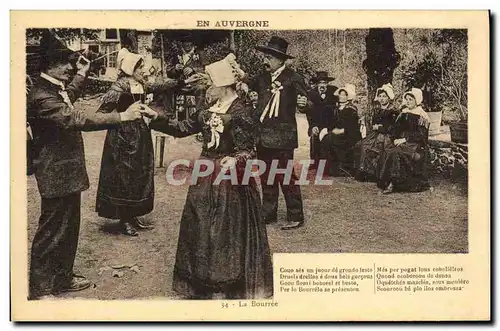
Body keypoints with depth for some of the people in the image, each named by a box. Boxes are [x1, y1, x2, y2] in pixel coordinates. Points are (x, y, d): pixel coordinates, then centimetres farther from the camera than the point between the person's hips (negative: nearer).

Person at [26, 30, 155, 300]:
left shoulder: (55, 88, 8)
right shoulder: (40, 97, -24)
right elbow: (78, 119, -35)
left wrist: (81, 75, 25)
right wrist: (121, 117, -37)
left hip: (68, 171, 10)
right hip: (56, 175, -10)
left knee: (69, 227, 20)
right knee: (51, 232, 1)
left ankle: (63, 277, 35)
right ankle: (40, 289, 14)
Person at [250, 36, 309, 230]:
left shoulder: (292, 78, -7)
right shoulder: (262, 78, 11)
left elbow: (305, 101, -10)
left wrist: (303, 103, -31)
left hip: (282, 138, -6)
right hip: (263, 137, 7)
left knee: (286, 177, -4)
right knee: (267, 177, 13)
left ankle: (295, 217, 5)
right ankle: (269, 214, 24)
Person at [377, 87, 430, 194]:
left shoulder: (422, 116, -2)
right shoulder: (403, 114, 17)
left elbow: (420, 135, -11)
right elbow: (394, 130, 16)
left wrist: (404, 139, -17)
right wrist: (395, 139, -4)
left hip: (416, 145, -6)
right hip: (400, 142, 6)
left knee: (395, 153, -31)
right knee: (387, 152, -24)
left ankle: (393, 182, -28)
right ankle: (386, 182, -28)